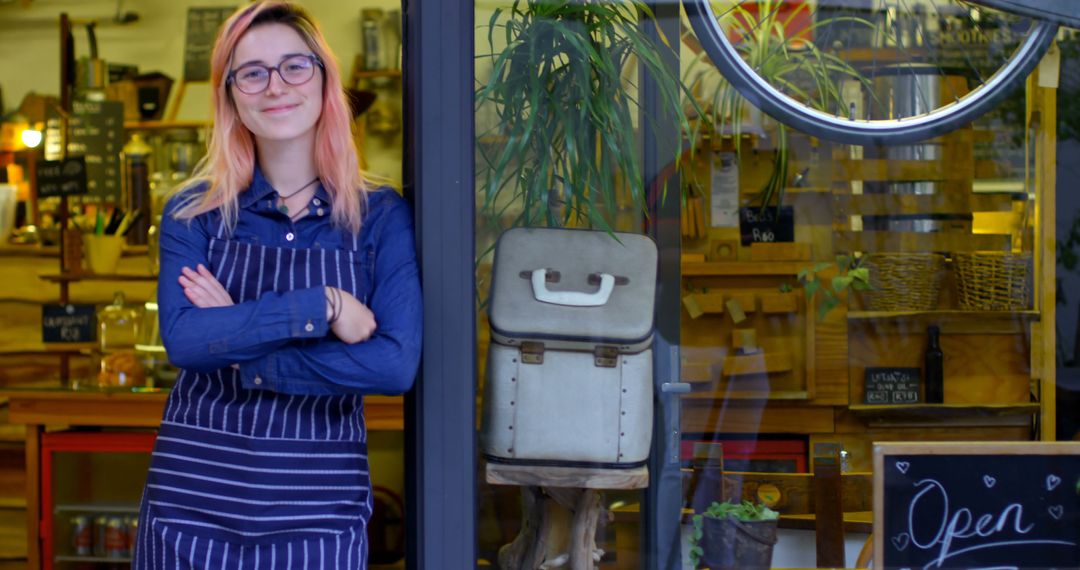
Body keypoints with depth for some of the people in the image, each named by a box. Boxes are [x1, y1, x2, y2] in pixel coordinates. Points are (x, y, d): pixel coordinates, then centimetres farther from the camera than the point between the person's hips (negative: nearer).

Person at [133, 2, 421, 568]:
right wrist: (319, 308, -20)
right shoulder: (194, 212, 2)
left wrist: (238, 350, -15)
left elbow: (397, 362, -13)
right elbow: (181, 337, -13)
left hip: (316, 507, 0)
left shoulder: (380, 216, -1)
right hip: (195, 496, 1)